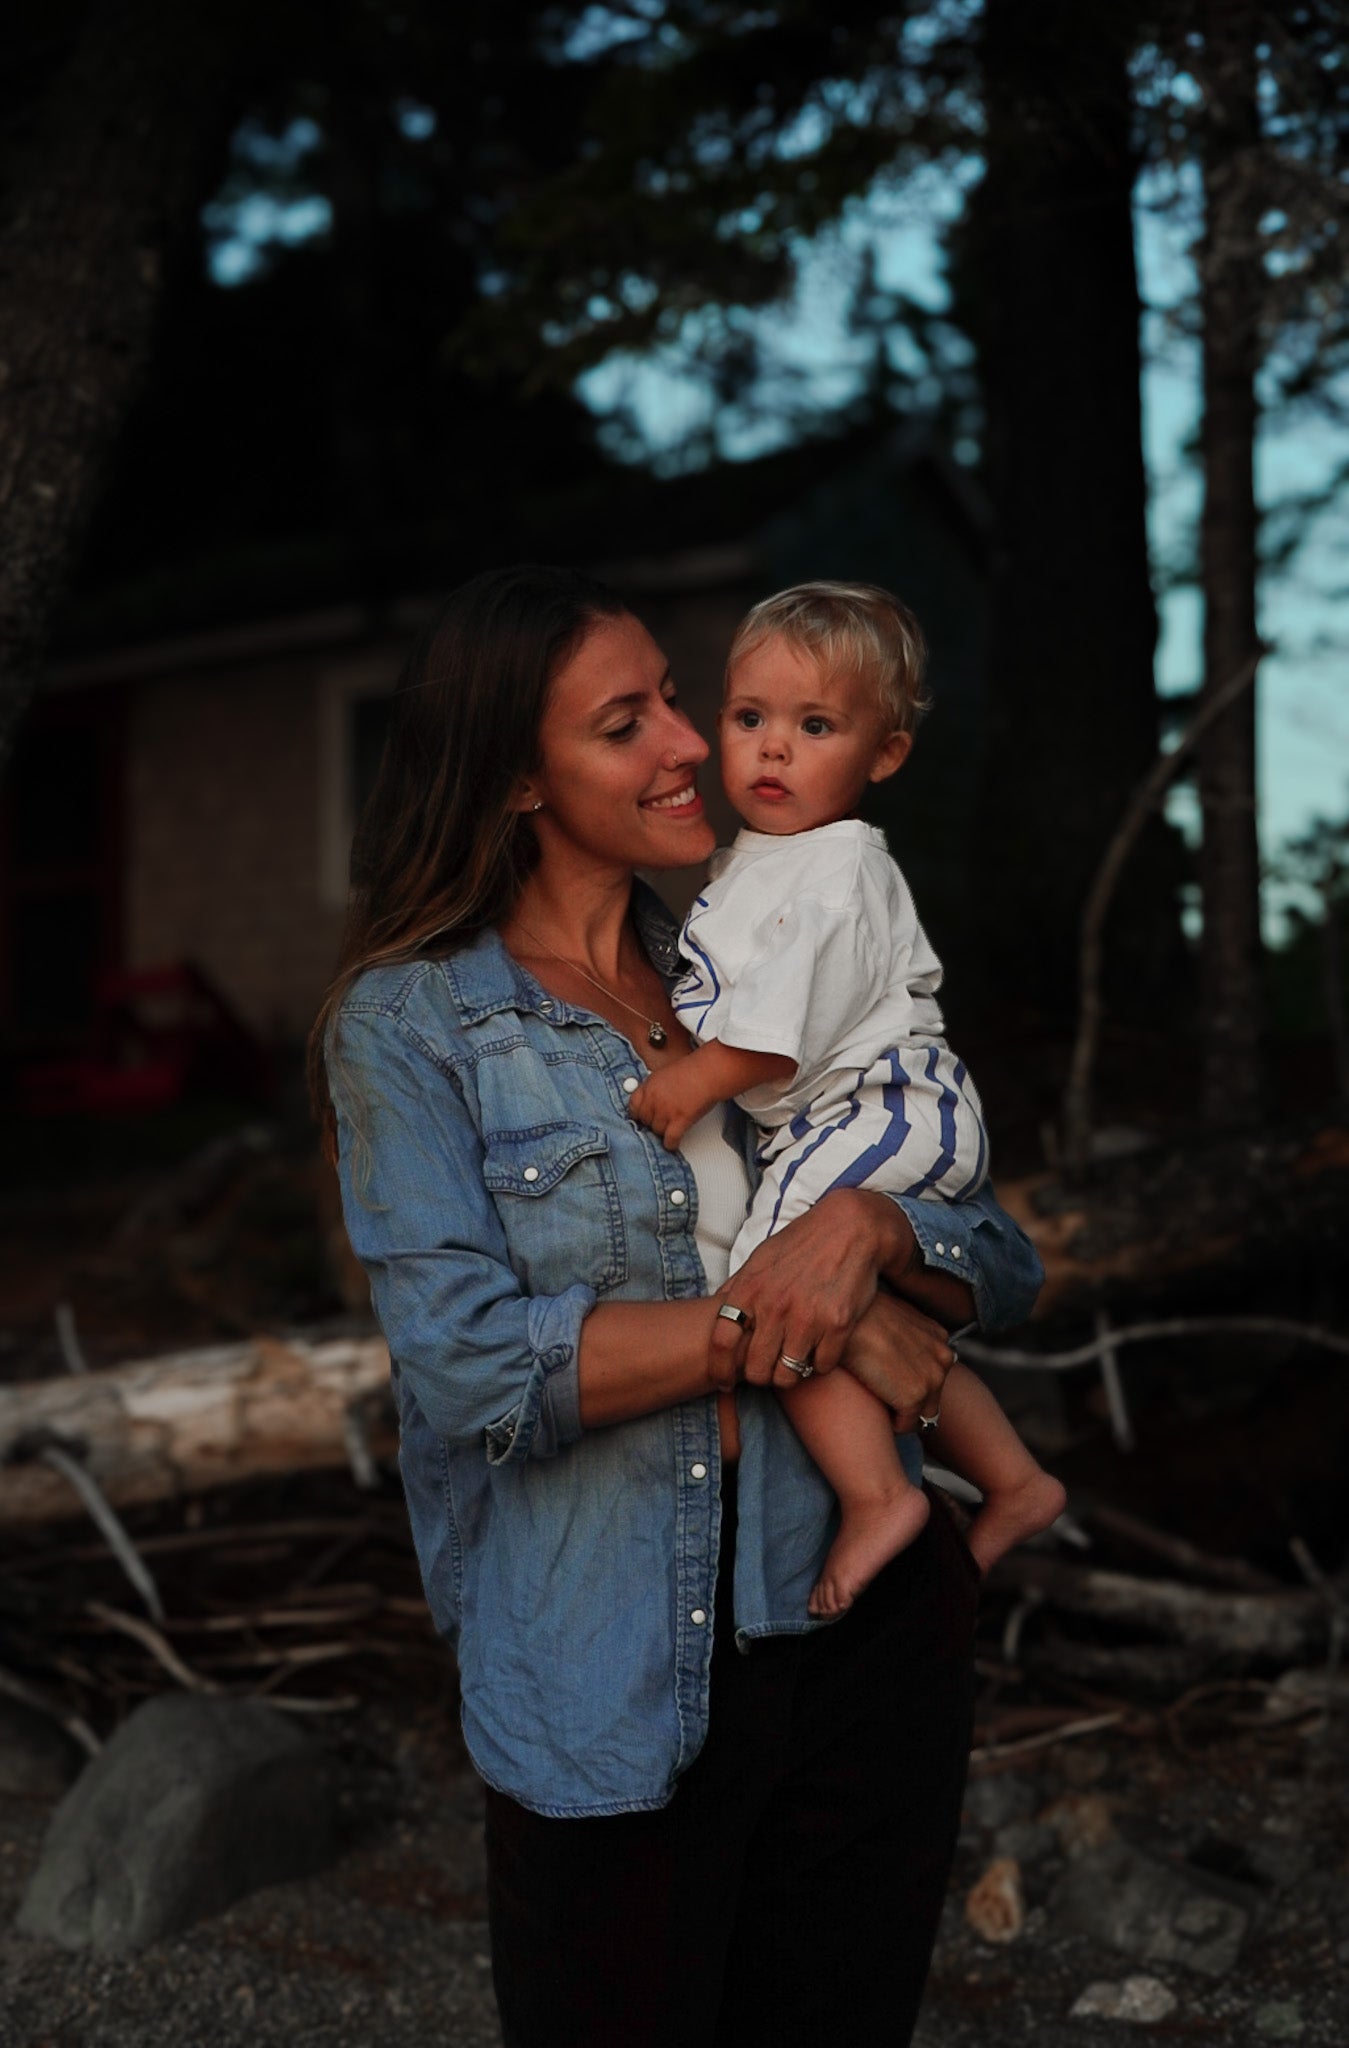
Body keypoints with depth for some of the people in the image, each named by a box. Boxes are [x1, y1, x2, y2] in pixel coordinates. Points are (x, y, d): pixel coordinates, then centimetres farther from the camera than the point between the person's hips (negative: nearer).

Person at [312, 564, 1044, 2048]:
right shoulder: (409, 1020, -6)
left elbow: (1005, 1269, 4)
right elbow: (467, 1364, -18)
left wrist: (871, 1226, -18)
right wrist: (774, 1322, -20)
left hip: (867, 1630, 4)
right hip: (612, 1690, -4)